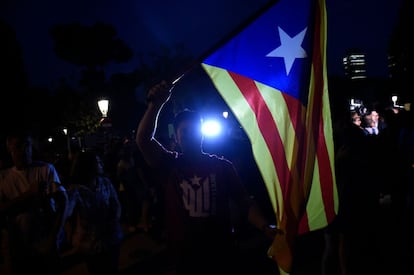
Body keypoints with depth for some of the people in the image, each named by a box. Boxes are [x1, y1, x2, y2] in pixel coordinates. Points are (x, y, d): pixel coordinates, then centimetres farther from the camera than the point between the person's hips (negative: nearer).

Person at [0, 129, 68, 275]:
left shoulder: (46, 169, -4)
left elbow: (62, 202, -9)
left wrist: (54, 238, -16)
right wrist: (29, 193, -17)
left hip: (46, 245, -2)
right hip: (18, 248, 3)